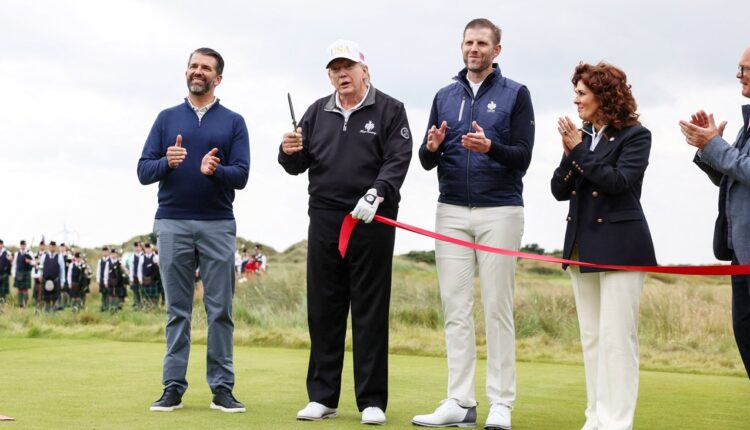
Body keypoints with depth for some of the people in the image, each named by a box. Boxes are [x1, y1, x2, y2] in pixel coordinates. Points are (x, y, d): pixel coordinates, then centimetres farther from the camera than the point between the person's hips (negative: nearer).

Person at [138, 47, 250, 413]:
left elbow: (241, 176, -2)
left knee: (220, 309, 0)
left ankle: (222, 387, 5)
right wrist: (167, 162, -16)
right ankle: (173, 386, 8)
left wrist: (215, 170, -22)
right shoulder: (167, 118, 11)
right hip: (173, 224, 1)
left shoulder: (233, 122, 7)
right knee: (177, 309, 4)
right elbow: (143, 172, 5)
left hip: (218, 225, -1)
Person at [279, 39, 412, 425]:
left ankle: (372, 401, 5)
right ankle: (322, 396, 14)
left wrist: (376, 194, -23)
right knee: (323, 311, 6)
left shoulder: (389, 110, 3)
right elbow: (298, 166, 14)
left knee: (370, 312, 0)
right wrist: (290, 153, -9)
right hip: (324, 220, 4)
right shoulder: (317, 112, 15)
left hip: (371, 220, -4)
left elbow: (398, 160, -8)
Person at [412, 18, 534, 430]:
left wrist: (490, 147, -24)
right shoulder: (444, 97, 14)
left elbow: (522, 157, -5)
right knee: (455, 308, 3)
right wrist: (432, 147, -13)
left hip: (500, 211, -4)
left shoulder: (516, 95, 3)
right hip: (451, 213, 4)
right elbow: (426, 161, 10)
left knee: (497, 308, -2)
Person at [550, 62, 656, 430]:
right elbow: (560, 190, 6)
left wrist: (580, 152, -15)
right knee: (591, 338, 9)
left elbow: (620, 181, -18)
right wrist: (570, 155, -9)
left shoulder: (635, 136, -5)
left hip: (620, 247, -6)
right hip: (583, 246, 7)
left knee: (616, 337, -8)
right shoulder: (582, 137, 9)